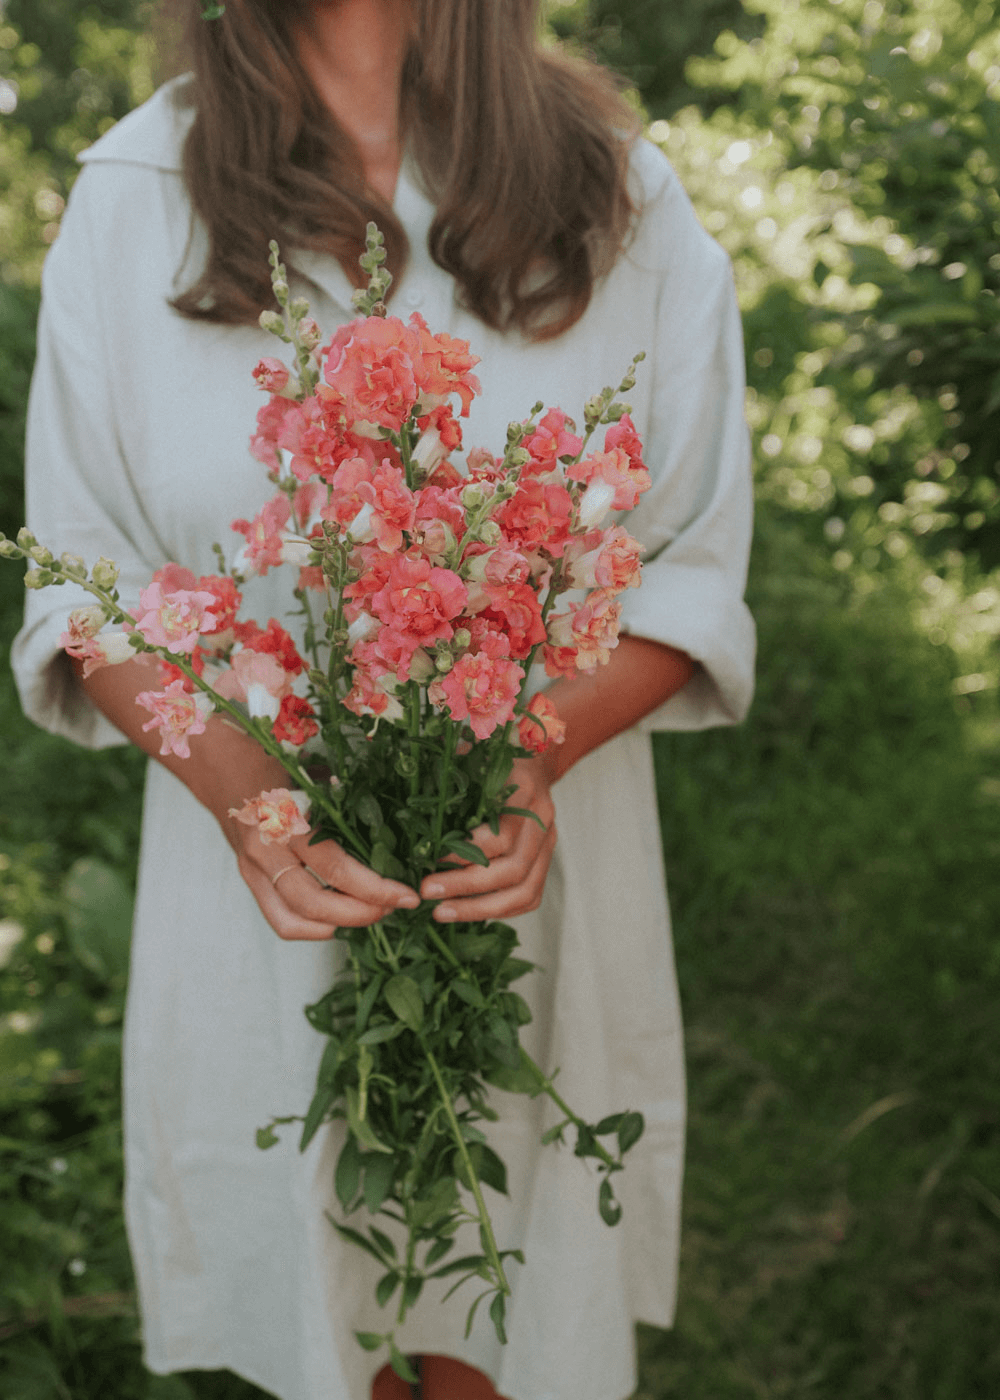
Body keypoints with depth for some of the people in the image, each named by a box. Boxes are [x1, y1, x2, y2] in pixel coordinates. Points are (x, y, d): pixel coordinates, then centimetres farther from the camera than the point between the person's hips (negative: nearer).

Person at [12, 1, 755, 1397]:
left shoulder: (622, 195, -3)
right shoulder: (131, 195, -2)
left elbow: (690, 569, 0)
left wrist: (537, 752, -19)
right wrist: (235, 785, -19)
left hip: (536, 845, 0)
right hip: (259, 864, 0)